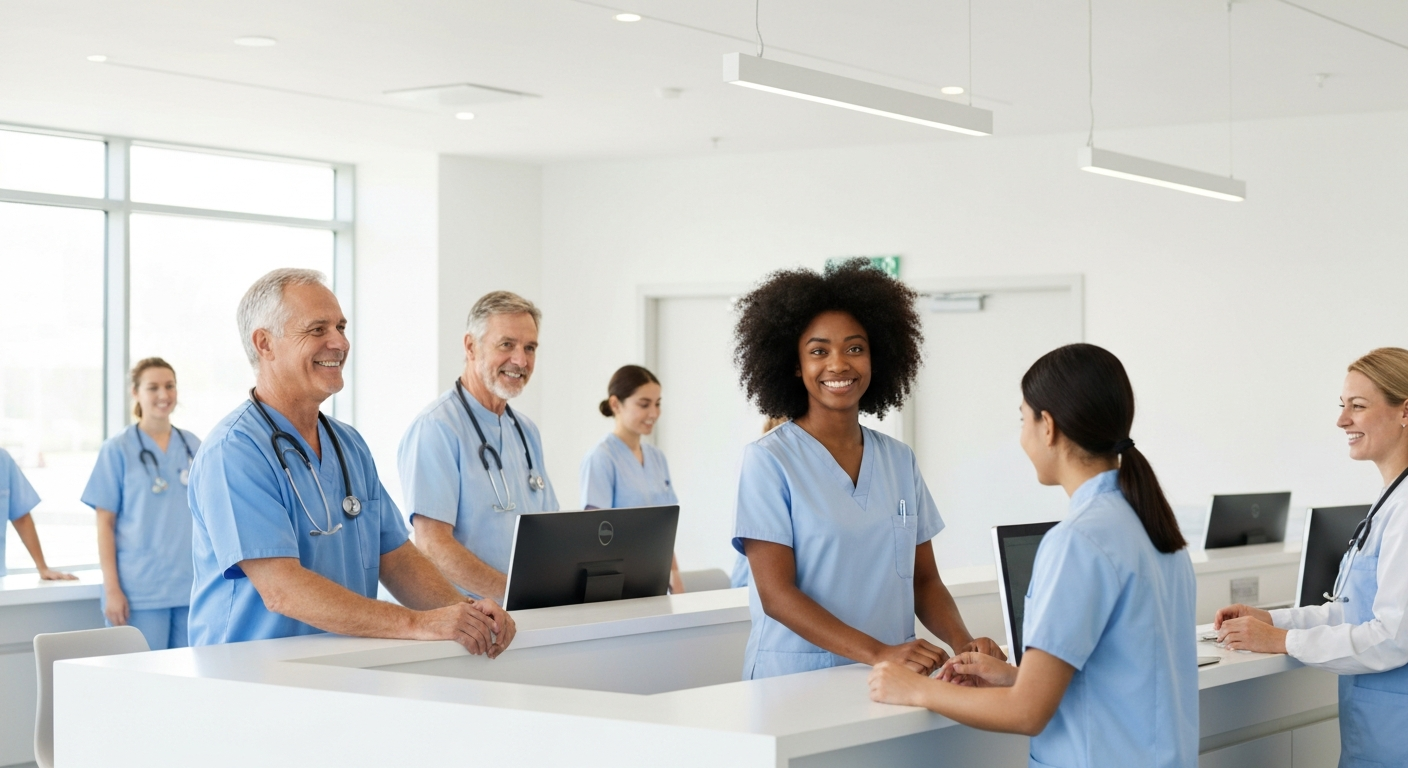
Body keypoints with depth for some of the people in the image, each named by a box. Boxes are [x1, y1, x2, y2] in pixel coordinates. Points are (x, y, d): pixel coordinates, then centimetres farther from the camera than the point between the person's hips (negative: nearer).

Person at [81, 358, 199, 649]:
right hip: (141, 590, -4)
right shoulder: (118, 448, 0)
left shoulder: (193, 446, 11)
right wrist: (111, 589, -9)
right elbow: (105, 523, -2)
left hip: (192, 587, 4)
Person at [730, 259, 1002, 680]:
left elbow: (924, 581, 14)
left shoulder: (900, 460, 11)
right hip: (796, 683, -4)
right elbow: (776, 594, -9)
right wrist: (878, 653, -20)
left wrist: (962, 643, -5)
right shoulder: (768, 461, -3)